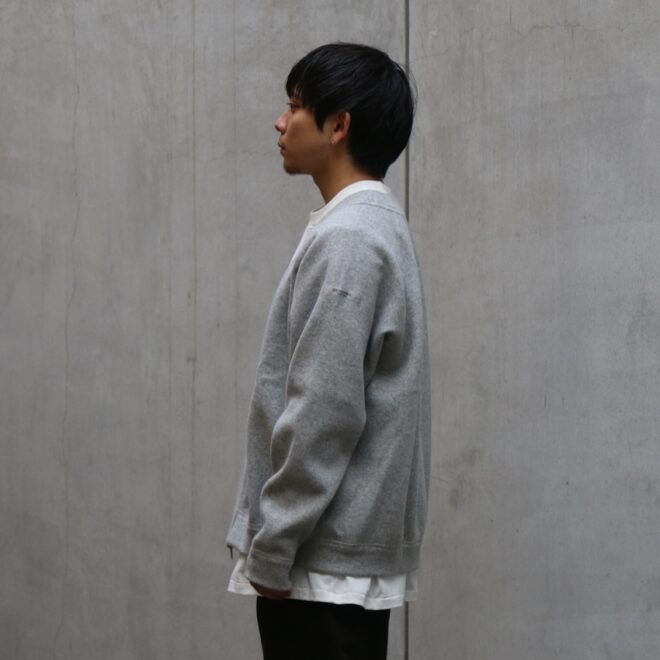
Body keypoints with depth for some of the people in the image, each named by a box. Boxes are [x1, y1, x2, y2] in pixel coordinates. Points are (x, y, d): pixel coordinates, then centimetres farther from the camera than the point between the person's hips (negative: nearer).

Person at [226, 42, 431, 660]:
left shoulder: (346, 239, -17)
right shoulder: (371, 225, 15)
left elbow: (325, 412, -22)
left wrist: (269, 548, -16)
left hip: (325, 556, -10)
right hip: (343, 549, 10)